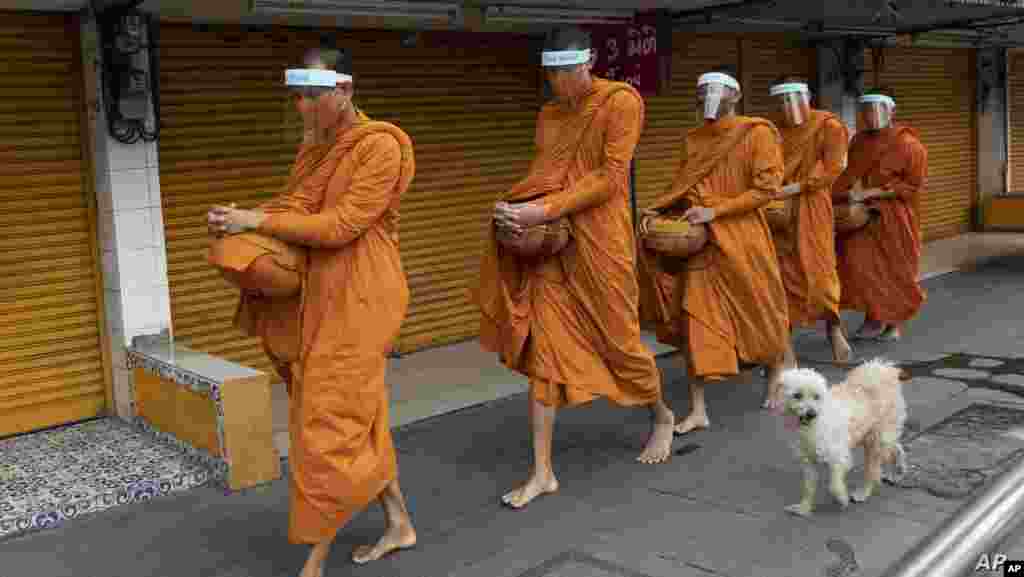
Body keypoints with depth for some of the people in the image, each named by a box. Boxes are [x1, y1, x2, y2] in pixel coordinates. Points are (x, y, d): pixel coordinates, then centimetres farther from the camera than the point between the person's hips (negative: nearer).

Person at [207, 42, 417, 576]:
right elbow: (296, 208, 6)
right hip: (325, 296, 9)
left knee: (329, 424, -5)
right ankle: (399, 524, 32)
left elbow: (340, 225, -20)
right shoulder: (315, 147, 12)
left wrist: (255, 221, -17)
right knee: (360, 417, 16)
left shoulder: (380, 147, -14)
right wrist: (240, 222, -13)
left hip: (361, 299, -9)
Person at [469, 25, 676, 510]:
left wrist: (546, 210, -21)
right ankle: (543, 472, 6)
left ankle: (662, 416, 39)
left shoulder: (621, 101, -7)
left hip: (599, 238, -5)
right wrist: (516, 209, -6)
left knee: (619, 339, 7)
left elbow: (612, 177, -14)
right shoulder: (548, 115, 13)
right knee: (542, 350, -1)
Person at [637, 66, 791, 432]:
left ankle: (777, 379, 41)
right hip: (699, 242, 4)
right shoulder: (693, 140, 9)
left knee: (760, 312, 12)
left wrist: (714, 211, -20)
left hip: (743, 241, -4)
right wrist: (657, 210, -7)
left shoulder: (757, 133, -5)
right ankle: (698, 411, 4)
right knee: (694, 319, -2)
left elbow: (767, 188, -13)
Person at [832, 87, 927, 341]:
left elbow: (913, 186, -12)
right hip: (863, 214, 4)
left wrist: (873, 192, -18)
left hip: (895, 218, -4)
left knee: (896, 270, 5)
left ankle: (896, 322, 22)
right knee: (858, 264, -9)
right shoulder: (858, 141, 7)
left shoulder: (908, 144, -11)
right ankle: (875, 318, 5)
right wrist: (851, 192, -2)